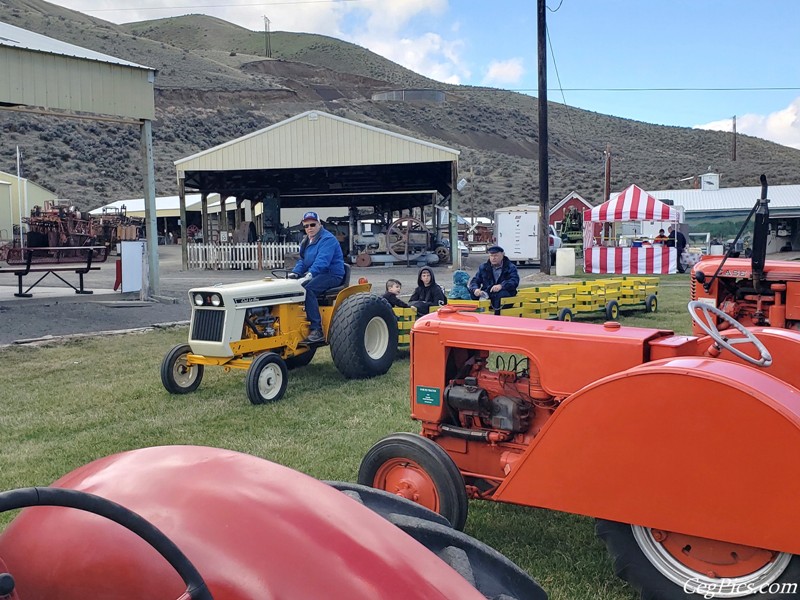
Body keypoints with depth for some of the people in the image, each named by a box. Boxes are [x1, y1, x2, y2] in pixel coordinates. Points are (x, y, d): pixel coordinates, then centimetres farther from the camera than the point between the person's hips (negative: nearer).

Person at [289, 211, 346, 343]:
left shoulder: (327, 239, -13)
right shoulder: (307, 241, 18)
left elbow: (322, 261, -26)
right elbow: (303, 260, 21)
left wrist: (311, 274, -39)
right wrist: (295, 272, 1)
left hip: (332, 275, -9)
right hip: (315, 275, 9)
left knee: (307, 288, -33)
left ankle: (317, 331, -35)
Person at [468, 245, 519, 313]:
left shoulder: (510, 267, 7)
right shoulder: (483, 267, 18)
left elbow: (515, 281, -9)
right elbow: (475, 281, 11)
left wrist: (501, 286, -30)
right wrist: (475, 289, -15)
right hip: (487, 292, 3)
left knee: (501, 294, -39)